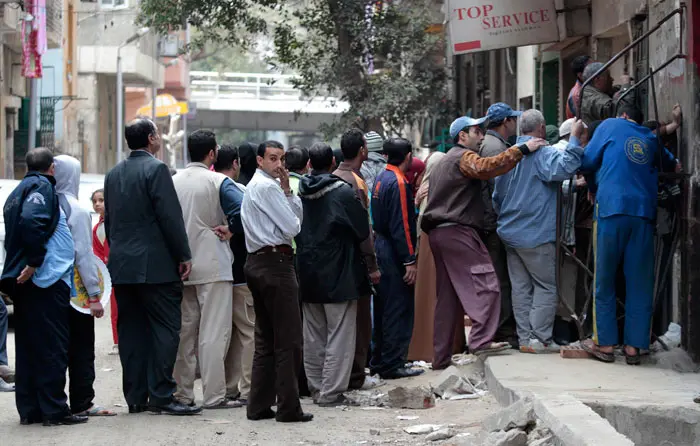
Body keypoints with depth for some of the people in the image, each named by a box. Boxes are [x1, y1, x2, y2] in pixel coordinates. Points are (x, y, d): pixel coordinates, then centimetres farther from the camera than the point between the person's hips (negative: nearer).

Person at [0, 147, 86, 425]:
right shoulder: (42, 186, -7)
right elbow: (31, 221, -24)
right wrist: (34, 262, -21)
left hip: (24, 280, 9)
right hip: (47, 278, -9)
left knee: (29, 346, 11)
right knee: (52, 347, -6)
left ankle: (29, 410, 13)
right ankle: (54, 410, -5)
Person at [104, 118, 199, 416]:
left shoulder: (114, 174, 13)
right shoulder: (155, 169, -9)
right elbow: (170, 216, -13)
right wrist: (184, 256, -8)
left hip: (122, 266, 7)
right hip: (155, 265, -7)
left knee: (132, 332, 8)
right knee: (165, 329, -5)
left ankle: (136, 397, 9)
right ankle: (161, 395, -9)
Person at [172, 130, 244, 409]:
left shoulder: (173, 182, 5)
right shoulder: (218, 182, -9)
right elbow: (244, 209, -22)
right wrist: (230, 229, -7)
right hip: (213, 266, -5)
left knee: (184, 331, 11)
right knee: (214, 332, -4)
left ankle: (182, 394, 14)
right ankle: (214, 395, -6)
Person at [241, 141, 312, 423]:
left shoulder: (254, 186, 21)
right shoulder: (267, 187, -11)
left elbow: (297, 216, 20)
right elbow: (292, 228, -13)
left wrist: (287, 190, 7)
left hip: (257, 262, 11)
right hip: (275, 262, -11)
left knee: (265, 339, 12)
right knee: (288, 339, -7)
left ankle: (259, 405, 12)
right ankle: (288, 407, -6)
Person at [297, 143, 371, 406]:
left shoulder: (299, 192, 0)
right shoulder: (343, 192, -13)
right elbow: (364, 231, -7)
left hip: (308, 274, 5)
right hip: (339, 275, -5)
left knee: (313, 337, 13)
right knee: (340, 335, -1)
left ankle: (316, 388, 18)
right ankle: (331, 392, -4)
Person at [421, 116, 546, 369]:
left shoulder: (444, 161, 29)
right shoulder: (464, 157, -4)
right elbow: (487, 168, -25)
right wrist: (523, 150, -25)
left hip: (438, 232, 10)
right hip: (457, 230, -10)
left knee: (448, 297, 9)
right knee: (484, 283, -15)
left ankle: (441, 358, 8)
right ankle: (481, 340, -28)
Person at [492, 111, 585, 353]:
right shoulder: (543, 154, -12)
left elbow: (497, 197, 20)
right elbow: (564, 168, -32)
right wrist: (574, 138, -26)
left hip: (510, 234, 7)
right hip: (536, 235, -7)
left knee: (521, 287, 10)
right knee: (546, 287, -1)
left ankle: (525, 338, 10)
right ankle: (541, 339, -5)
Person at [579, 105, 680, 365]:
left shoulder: (611, 126, 11)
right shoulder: (651, 139, 19)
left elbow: (587, 162, 10)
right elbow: (670, 164, 32)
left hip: (612, 208, -3)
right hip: (644, 212, 3)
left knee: (605, 279, 4)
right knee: (639, 282, 4)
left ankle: (604, 343, 3)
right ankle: (633, 346, 3)